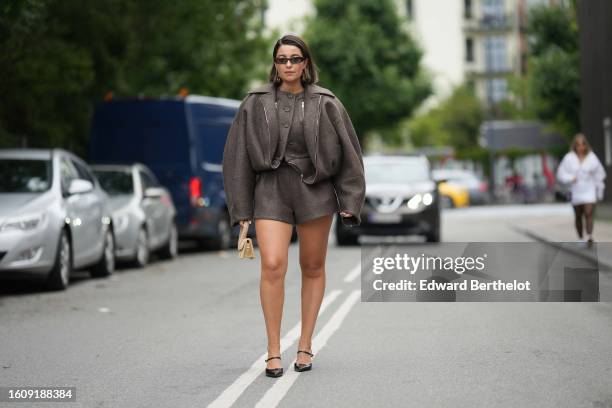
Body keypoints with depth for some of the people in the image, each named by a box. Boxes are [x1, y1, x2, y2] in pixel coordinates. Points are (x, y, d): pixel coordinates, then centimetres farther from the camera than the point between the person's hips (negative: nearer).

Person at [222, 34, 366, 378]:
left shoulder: (326, 104, 1)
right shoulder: (256, 103, 2)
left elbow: (348, 153, 4)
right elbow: (238, 156, 5)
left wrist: (349, 202, -1)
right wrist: (242, 209, 3)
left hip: (315, 191, 1)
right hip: (271, 191, -1)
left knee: (313, 268, 8)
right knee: (273, 265, -15)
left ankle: (306, 345, 22)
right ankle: (274, 351, -6)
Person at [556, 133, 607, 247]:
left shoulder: (592, 157, -1)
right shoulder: (569, 158, -2)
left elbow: (599, 175, 7)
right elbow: (561, 173, 1)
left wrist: (600, 191, 8)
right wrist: (570, 178, -18)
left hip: (589, 192, -1)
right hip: (576, 192, 2)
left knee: (588, 214, -16)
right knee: (578, 216, 10)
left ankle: (590, 237, -25)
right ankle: (580, 239, 21)